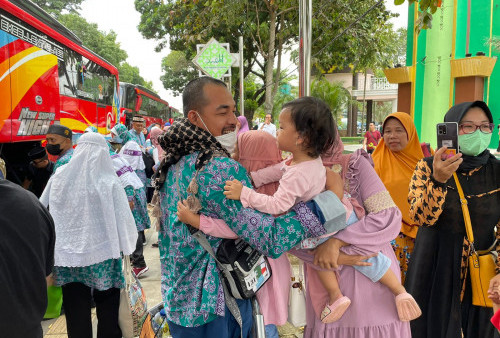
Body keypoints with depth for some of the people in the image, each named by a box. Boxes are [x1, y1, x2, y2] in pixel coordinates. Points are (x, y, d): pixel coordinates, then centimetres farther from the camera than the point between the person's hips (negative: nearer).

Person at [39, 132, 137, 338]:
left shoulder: (59, 177, -3)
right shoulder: (110, 182, -13)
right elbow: (122, 219, -10)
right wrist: (126, 246, 6)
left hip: (68, 254, 3)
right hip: (103, 254, -2)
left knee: (76, 312, 13)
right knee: (107, 310, 13)